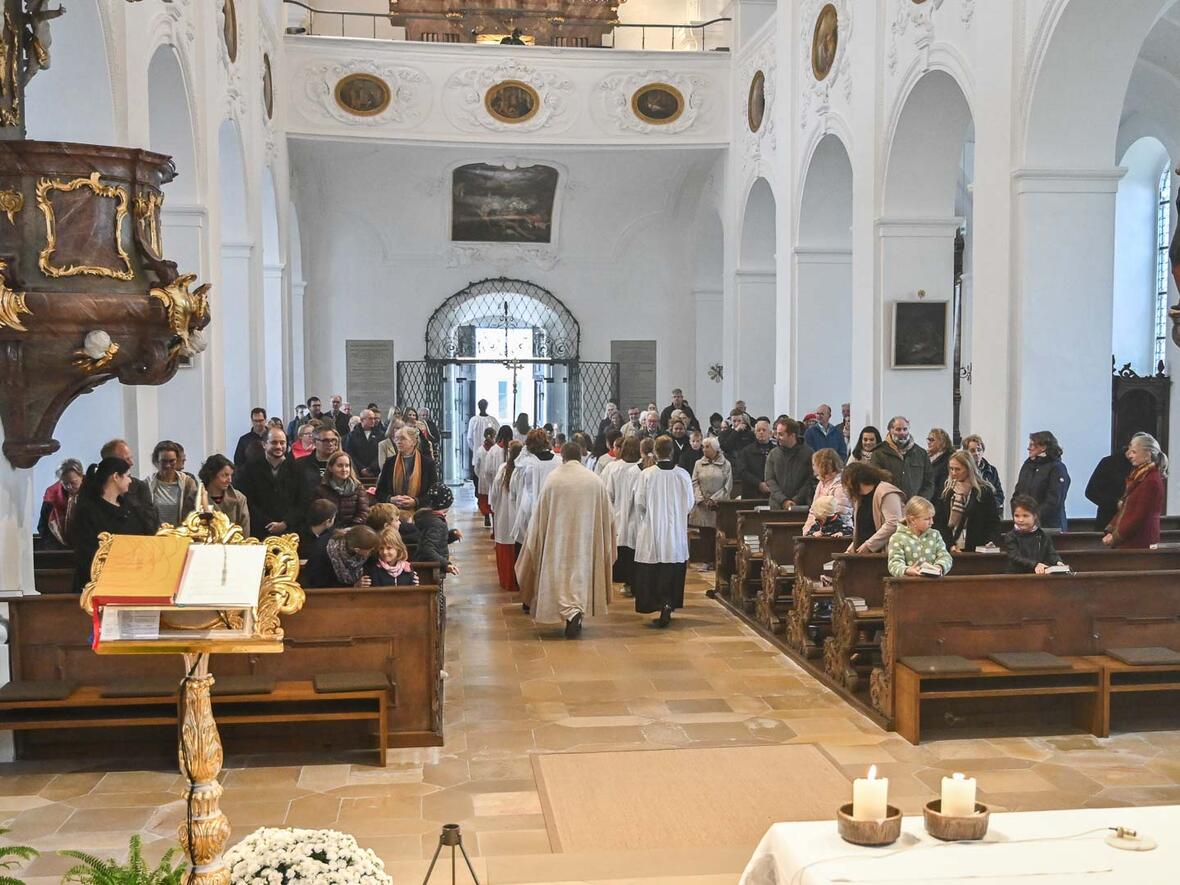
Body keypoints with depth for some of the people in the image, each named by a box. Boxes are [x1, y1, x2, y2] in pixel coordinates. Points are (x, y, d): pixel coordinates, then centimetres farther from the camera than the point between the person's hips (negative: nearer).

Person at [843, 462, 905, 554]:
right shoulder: (860, 498, 19)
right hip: (863, 553, 8)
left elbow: (893, 524, -20)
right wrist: (851, 549, 12)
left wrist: (868, 545, -18)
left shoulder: (887, 493, -10)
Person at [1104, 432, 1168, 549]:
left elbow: (1139, 517, -18)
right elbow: (1124, 509, 15)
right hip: (1127, 541, 8)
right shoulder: (1138, 476, 14)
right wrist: (1111, 531, 5)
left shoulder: (1152, 481, -15)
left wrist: (1115, 537, -13)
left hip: (1139, 544, -8)